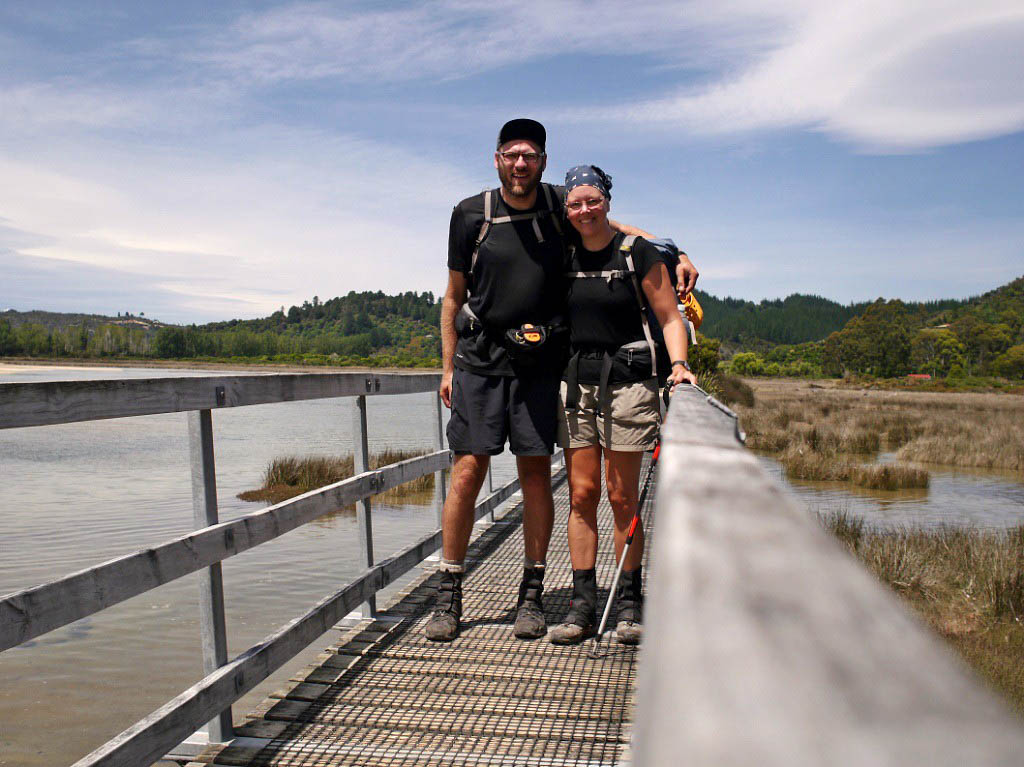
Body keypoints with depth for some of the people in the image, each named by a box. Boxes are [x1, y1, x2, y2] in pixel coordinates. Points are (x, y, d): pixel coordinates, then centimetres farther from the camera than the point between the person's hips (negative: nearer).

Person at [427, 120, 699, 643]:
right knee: (468, 469, -4)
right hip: (479, 359, -1)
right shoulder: (471, 214, 2)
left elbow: (608, 227, 20)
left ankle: (531, 594, 14)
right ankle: (448, 595, 8)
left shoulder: (558, 204, 3)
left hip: (540, 360, 1)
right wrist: (448, 367, 7)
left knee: (535, 471, 1)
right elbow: (454, 296, 9)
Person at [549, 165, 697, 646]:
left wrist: (679, 363, -17)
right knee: (581, 494, 3)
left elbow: (669, 317, -2)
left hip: (628, 381, -3)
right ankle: (582, 603, 10)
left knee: (621, 496, 0)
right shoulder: (563, 257, 10)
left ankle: (629, 602, 13)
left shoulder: (638, 254, -2)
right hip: (575, 381, 4)